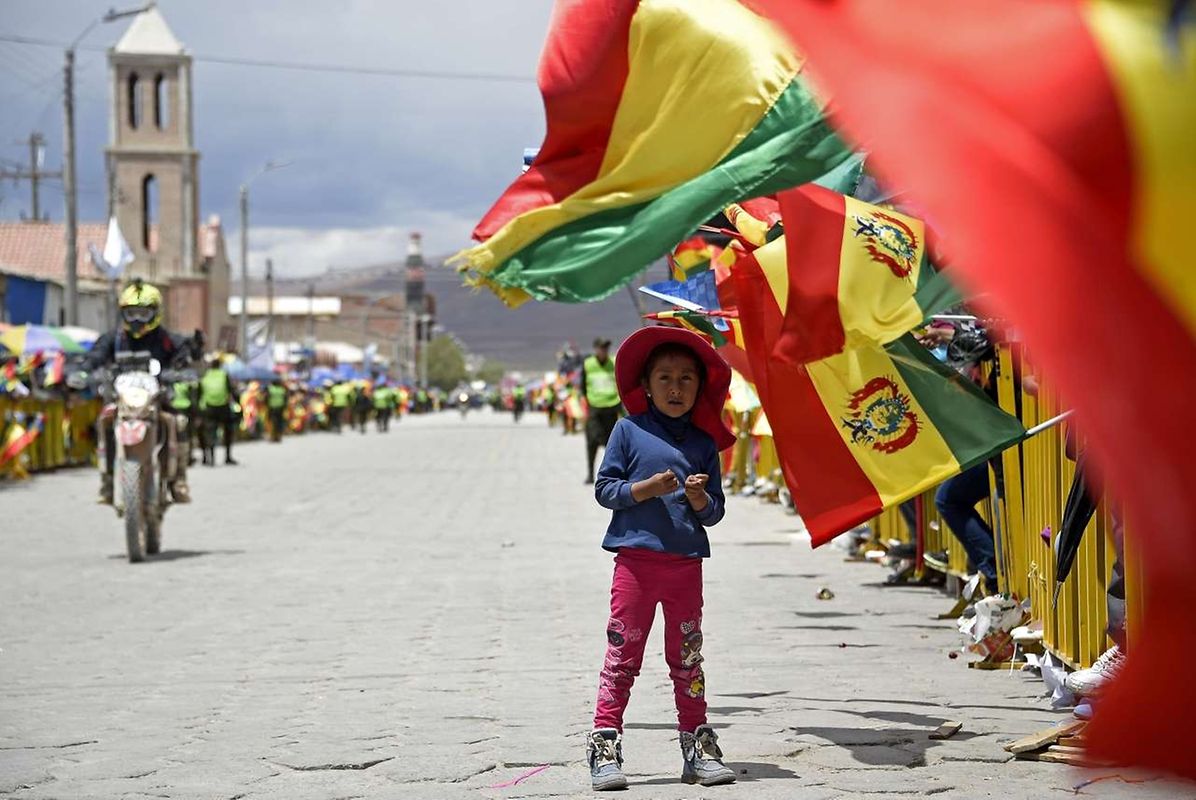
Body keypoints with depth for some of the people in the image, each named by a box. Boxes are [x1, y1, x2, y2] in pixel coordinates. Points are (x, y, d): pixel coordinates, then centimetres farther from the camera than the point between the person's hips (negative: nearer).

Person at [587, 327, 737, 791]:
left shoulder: (704, 443, 10)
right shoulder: (629, 431, 2)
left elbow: (715, 512, 11)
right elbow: (603, 487, 0)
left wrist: (701, 499, -11)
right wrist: (645, 489, -15)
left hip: (687, 561, 3)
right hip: (636, 557, -3)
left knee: (687, 658, 10)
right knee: (622, 654, -2)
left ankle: (698, 747, 16)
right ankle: (604, 747, 0)